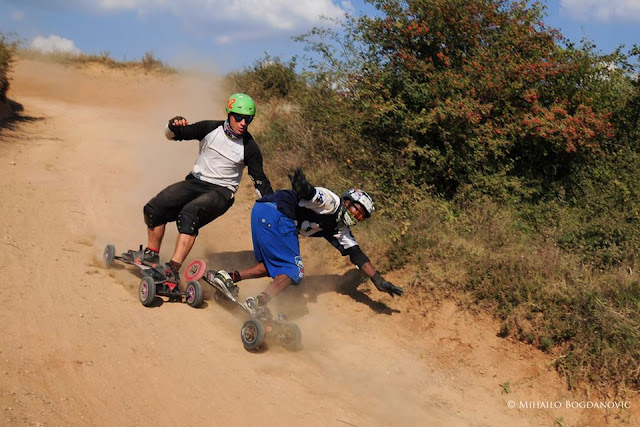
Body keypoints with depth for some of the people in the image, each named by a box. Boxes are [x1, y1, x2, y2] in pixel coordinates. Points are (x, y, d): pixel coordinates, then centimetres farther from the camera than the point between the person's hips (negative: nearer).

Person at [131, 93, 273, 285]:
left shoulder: (249, 148, -6)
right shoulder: (210, 128, -2)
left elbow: (260, 180, 0)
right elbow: (172, 135, 1)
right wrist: (174, 125, -23)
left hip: (221, 192, -3)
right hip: (195, 181, 4)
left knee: (190, 213, -33)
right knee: (154, 208, -15)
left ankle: (173, 269, -36)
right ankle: (151, 254, 8)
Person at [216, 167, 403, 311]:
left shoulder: (340, 230, 22)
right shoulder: (332, 202, -4)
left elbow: (356, 254, 20)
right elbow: (309, 194, -23)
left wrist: (379, 280, 17)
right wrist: (303, 186, -48)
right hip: (273, 211, -10)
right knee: (294, 270, -12)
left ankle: (230, 277, 1)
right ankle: (258, 304, -27)